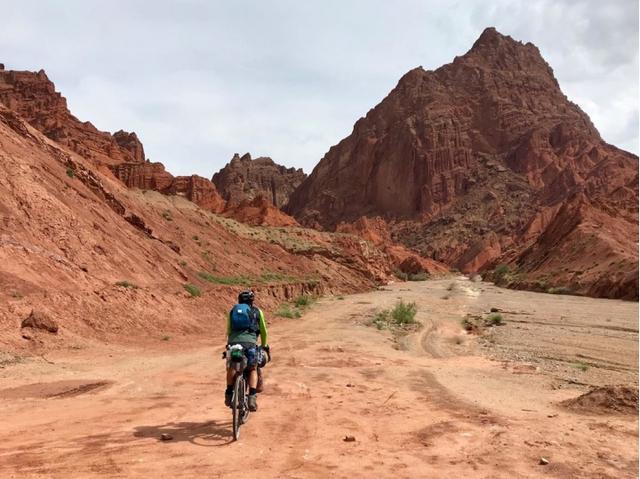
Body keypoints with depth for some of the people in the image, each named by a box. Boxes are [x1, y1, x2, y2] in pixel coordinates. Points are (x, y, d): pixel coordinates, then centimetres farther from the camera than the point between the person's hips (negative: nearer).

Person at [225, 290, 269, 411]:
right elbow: (263, 331, 24)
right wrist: (264, 345, 38)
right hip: (250, 342, -2)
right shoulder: (257, 311, 18)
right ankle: (252, 397, 0)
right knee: (253, 369, 14)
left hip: (233, 342, 2)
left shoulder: (232, 311, 23)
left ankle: (229, 394, 23)